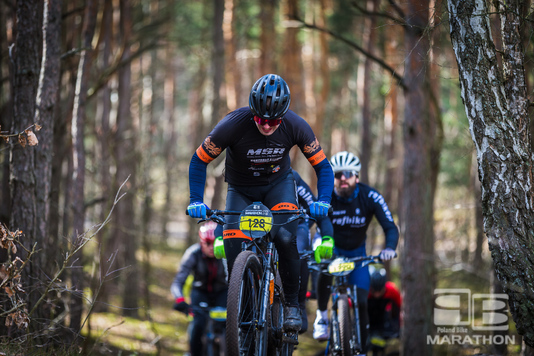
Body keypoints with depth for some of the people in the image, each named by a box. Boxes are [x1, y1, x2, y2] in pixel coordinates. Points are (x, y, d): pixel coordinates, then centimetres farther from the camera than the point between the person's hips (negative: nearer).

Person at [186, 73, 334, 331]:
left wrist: (322, 201, -32)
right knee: (233, 249, -18)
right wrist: (196, 201, -30)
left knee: (286, 237, -26)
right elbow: (199, 161, -18)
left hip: (278, 183, 0)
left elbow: (323, 166, -15)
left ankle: (292, 304, -8)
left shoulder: (295, 126, -25)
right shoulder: (234, 125, -30)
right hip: (241, 190, 0)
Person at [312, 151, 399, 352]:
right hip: (331, 247, -1)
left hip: (356, 252, 2)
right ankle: (321, 315, -14)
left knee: (361, 303, -8)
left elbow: (390, 227, -24)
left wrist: (389, 248, -46)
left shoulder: (370, 197, -21)